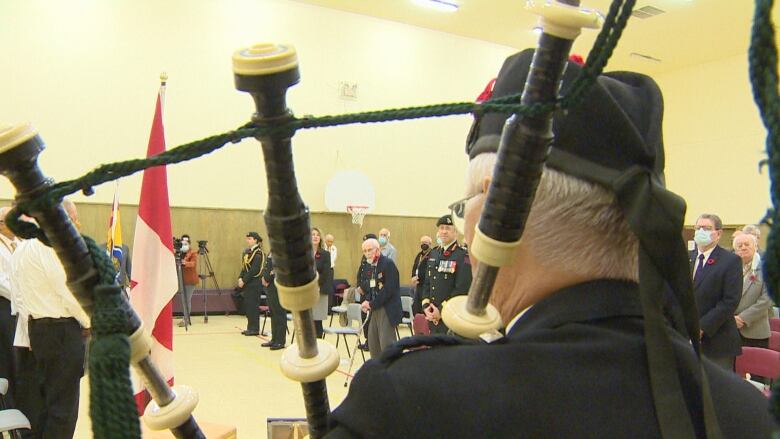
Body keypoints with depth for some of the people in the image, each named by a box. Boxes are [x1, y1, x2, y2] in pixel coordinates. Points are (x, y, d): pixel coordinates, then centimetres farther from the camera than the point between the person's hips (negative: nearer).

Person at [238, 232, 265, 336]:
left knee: (253, 305, -4)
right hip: (247, 283, 8)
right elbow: (244, 267, 14)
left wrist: (244, 281, -17)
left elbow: (254, 270, -18)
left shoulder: (258, 253, -13)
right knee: (247, 305, 11)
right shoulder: (247, 252, 13)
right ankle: (250, 327, 20)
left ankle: (254, 329, 4)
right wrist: (240, 278, -1)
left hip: (254, 283, -8)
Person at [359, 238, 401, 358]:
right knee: (373, 344, 13)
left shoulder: (388, 263, -13)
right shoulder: (373, 265, 15)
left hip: (388, 310, -9)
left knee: (387, 344, -10)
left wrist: (372, 304, -15)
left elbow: (389, 289, -19)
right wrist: (367, 301, 0)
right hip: (376, 309, 9)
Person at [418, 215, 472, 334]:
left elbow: (462, 290, -17)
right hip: (432, 316, 6)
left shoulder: (463, 257, -11)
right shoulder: (433, 254, 11)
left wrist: (442, 310, -16)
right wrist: (426, 305, 0)